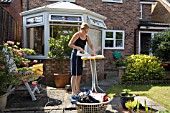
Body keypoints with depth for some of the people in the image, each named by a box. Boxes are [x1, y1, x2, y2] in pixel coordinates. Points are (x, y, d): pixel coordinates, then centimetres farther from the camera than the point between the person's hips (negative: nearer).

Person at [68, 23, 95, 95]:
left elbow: (91, 45, 15)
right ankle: (73, 91, 2)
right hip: (75, 55, -7)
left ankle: (77, 90, 22)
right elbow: (70, 44, -14)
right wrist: (78, 48, -22)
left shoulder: (87, 37, 7)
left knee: (79, 74, 11)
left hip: (81, 56, 7)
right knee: (74, 74, -5)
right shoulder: (77, 35, -11)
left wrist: (93, 50, -5)